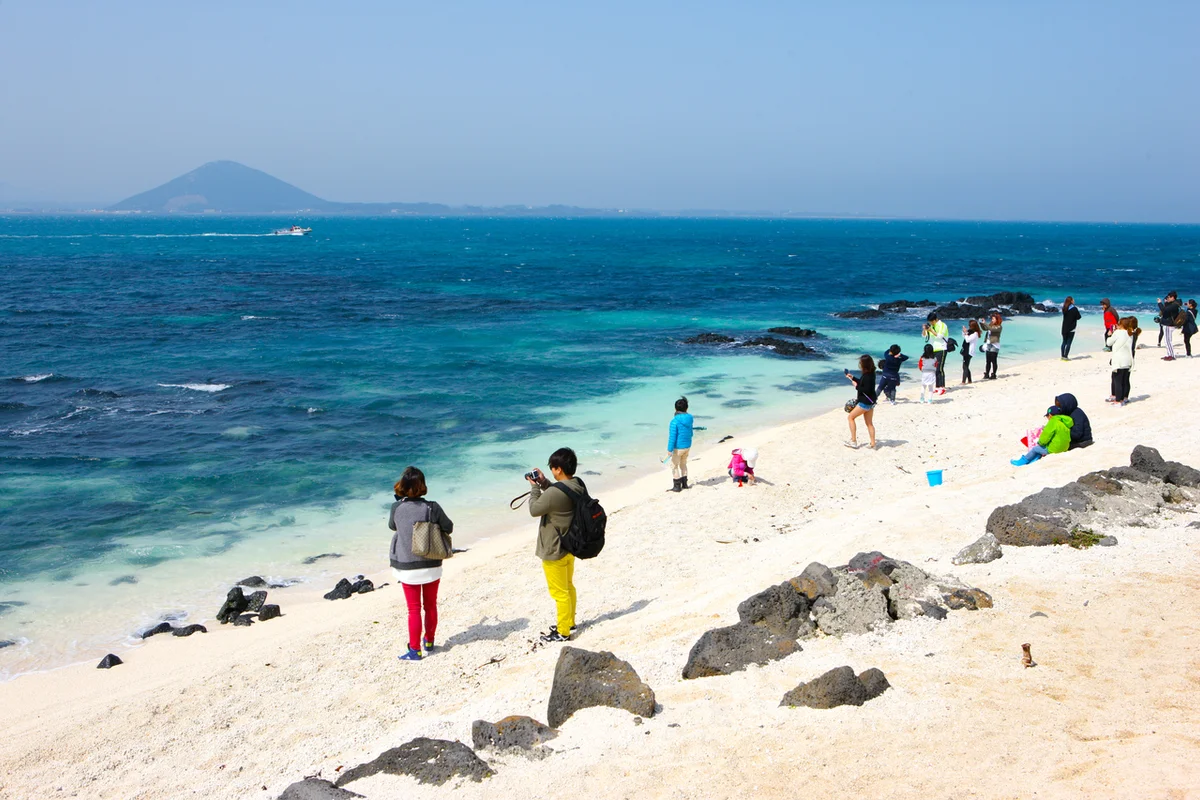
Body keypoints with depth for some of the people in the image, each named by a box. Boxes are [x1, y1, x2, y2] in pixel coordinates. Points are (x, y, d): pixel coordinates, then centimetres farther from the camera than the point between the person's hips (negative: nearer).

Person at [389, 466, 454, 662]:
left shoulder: (397, 508, -12)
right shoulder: (432, 507, -13)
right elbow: (449, 528, -2)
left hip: (407, 568, -1)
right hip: (432, 566, 1)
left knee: (414, 609, 7)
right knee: (430, 606, 18)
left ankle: (415, 650, 8)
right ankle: (429, 642, 32)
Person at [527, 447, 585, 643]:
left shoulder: (554, 493, -32)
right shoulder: (578, 486, -5)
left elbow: (534, 509, -17)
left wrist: (535, 487, -5)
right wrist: (543, 483, 7)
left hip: (554, 551, -9)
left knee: (560, 592, 5)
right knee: (568, 586, 25)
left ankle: (562, 632, 17)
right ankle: (569, 623, 40)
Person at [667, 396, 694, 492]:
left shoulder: (675, 421, -21)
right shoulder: (689, 419, -1)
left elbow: (672, 436, -21)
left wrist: (669, 449, -16)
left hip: (678, 447, -7)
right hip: (687, 446, 7)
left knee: (674, 466, 8)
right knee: (683, 464, 24)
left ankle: (677, 486, 12)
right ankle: (684, 483, 31)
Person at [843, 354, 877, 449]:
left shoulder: (867, 376, -23)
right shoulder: (870, 374, 7)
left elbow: (867, 390, -28)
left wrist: (856, 386, -16)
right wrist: (853, 378, 19)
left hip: (865, 402, -10)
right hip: (870, 402, 10)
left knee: (851, 417, 4)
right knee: (869, 423, 13)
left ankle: (853, 441, 5)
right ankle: (873, 444, 14)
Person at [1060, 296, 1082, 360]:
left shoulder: (1064, 308, 3)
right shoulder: (1074, 309, -14)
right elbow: (1078, 317, -10)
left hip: (1064, 328, 5)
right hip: (1071, 329, -5)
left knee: (1064, 342, 12)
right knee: (1068, 343, -2)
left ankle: (1063, 356, 12)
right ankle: (1065, 357, -5)